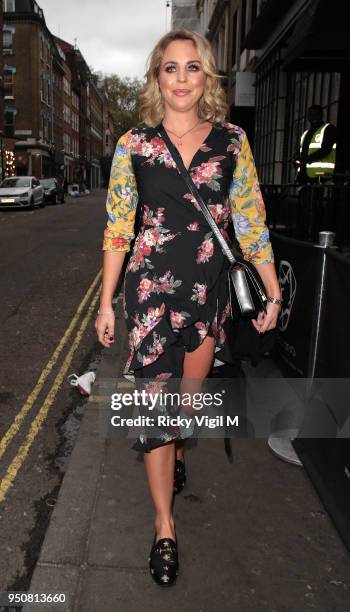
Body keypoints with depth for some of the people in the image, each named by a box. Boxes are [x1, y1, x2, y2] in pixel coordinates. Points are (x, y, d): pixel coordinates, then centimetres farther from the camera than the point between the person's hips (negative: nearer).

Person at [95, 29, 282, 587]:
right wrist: (106, 303, 1)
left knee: (192, 394, 15)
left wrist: (273, 292, 0)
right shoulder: (133, 144, 0)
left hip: (211, 288, 2)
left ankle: (178, 451, 49)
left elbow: (250, 220, 4)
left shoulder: (232, 140, 3)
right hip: (152, 286, -1)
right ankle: (165, 527, 15)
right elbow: (118, 227, 2)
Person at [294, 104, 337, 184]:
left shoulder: (329, 129, 7)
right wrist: (298, 160, -3)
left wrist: (305, 160, -13)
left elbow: (325, 150, -7)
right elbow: (299, 153, 22)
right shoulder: (305, 134, 29)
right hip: (304, 176, 7)